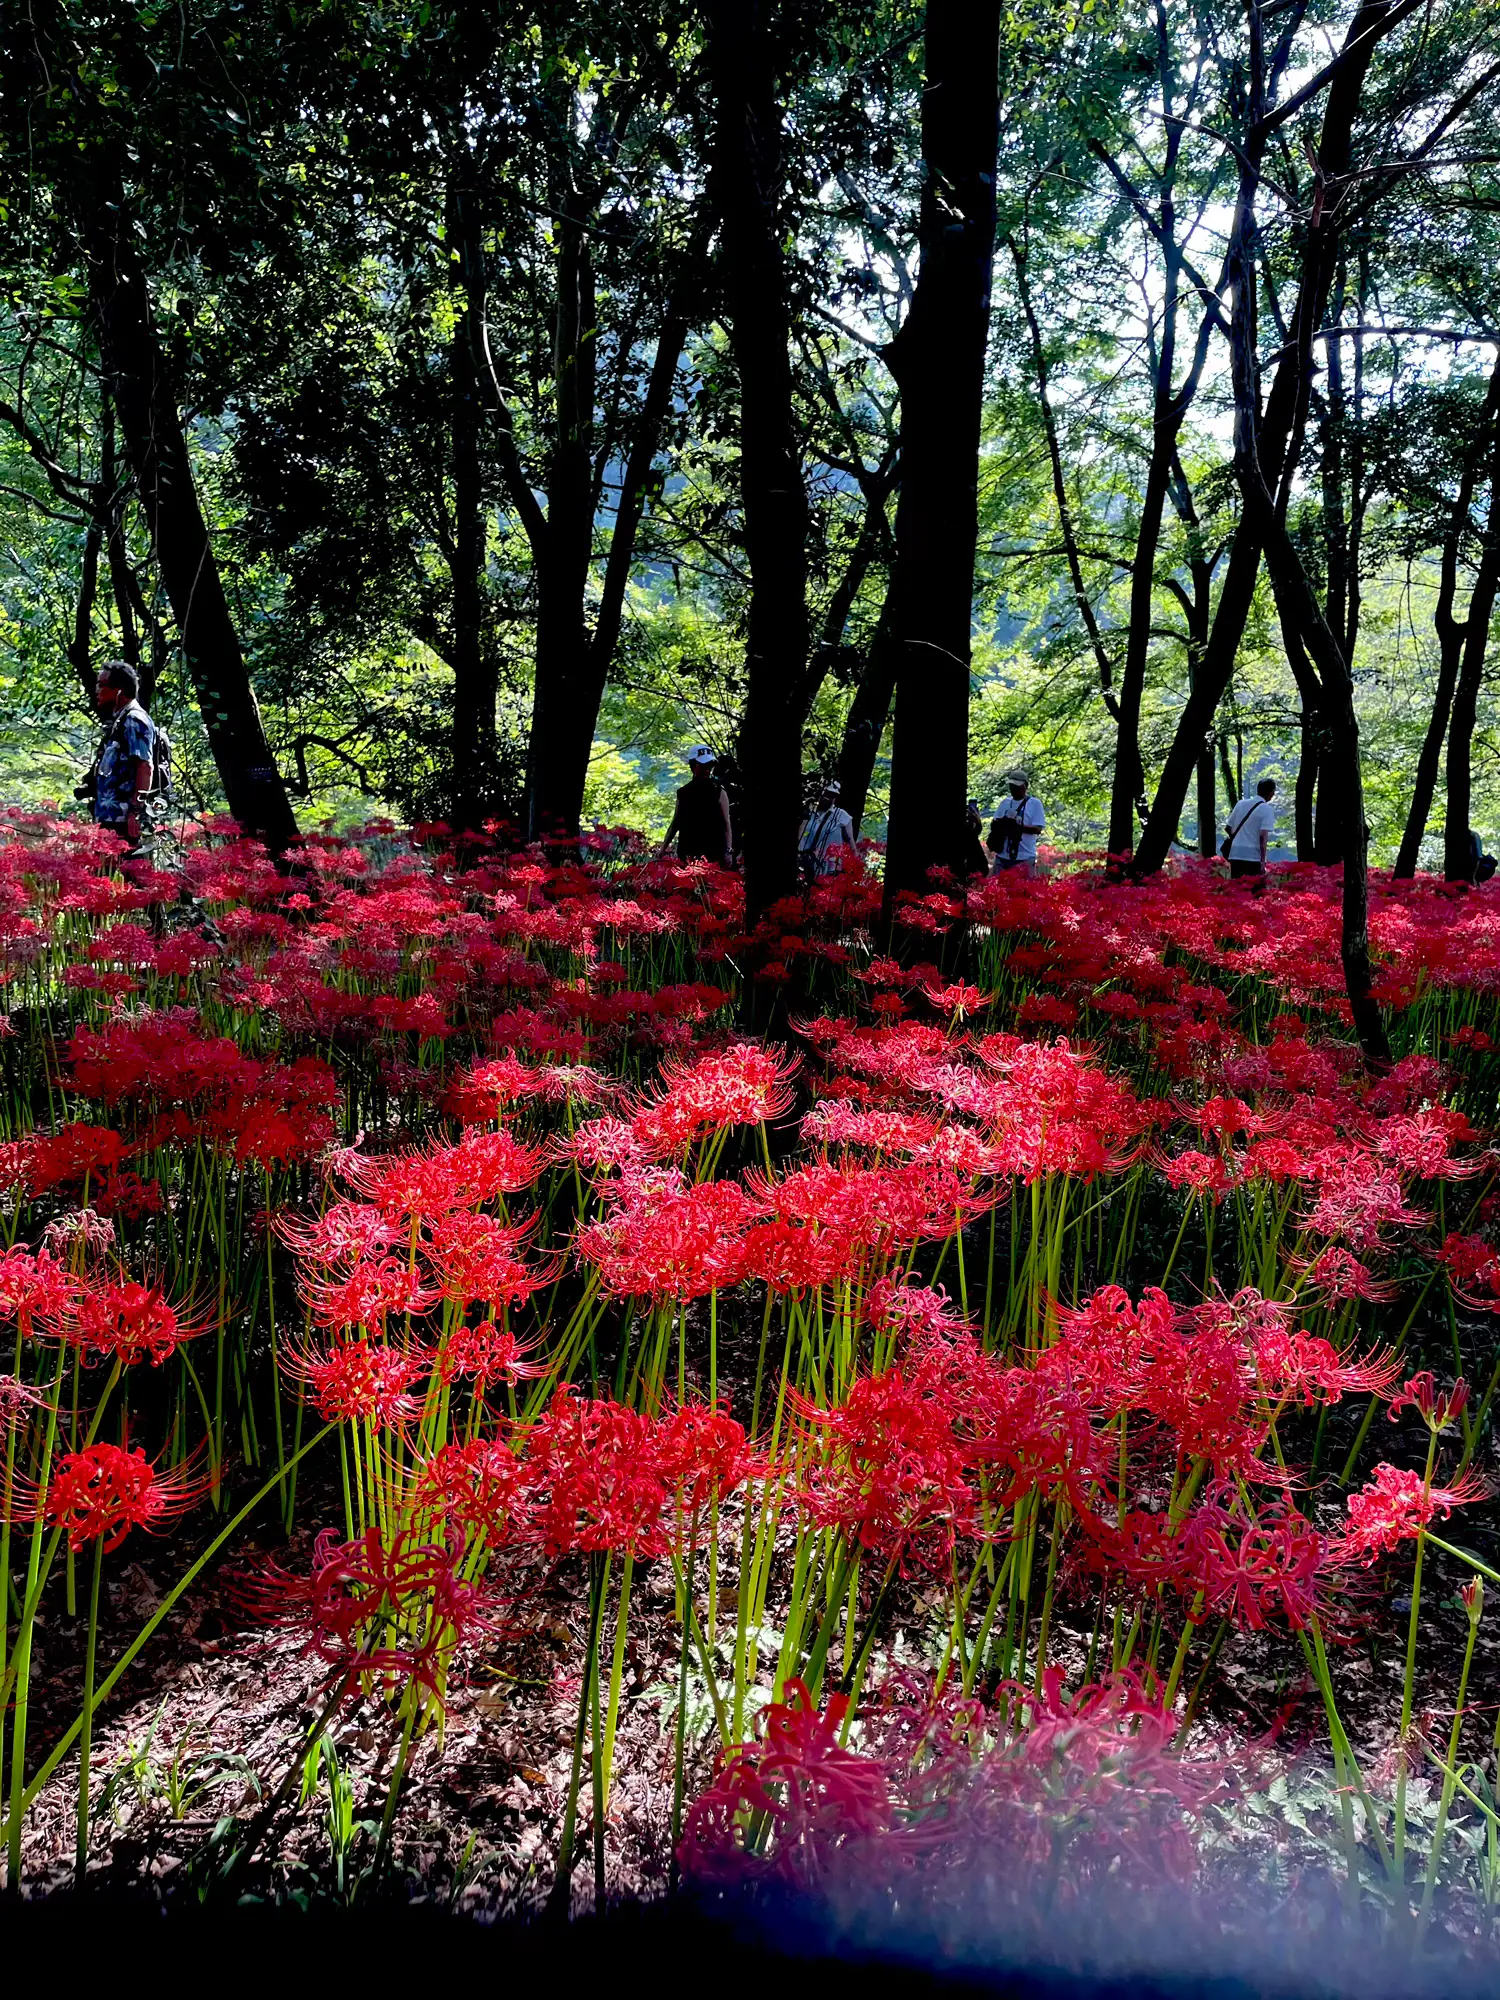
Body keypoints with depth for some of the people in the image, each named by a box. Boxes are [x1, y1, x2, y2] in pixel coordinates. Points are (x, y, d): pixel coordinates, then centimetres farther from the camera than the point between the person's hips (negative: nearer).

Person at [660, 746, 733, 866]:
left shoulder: (718, 792, 2)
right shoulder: (683, 793, 12)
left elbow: (726, 824, -4)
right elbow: (675, 824, 17)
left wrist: (728, 851, -14)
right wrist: (664, 847, 9)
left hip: (713, 854, -3)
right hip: (687, 854, 3)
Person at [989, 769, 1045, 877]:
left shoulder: (1035, 803, -1)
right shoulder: (1005, 802, 13)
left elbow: (1038, 829, -8)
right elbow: (994, 823, 15)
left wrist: (1018, 826, -22)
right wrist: (1000, 825, -9)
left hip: (1025, 858, -5)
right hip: (1002, 856, 5)